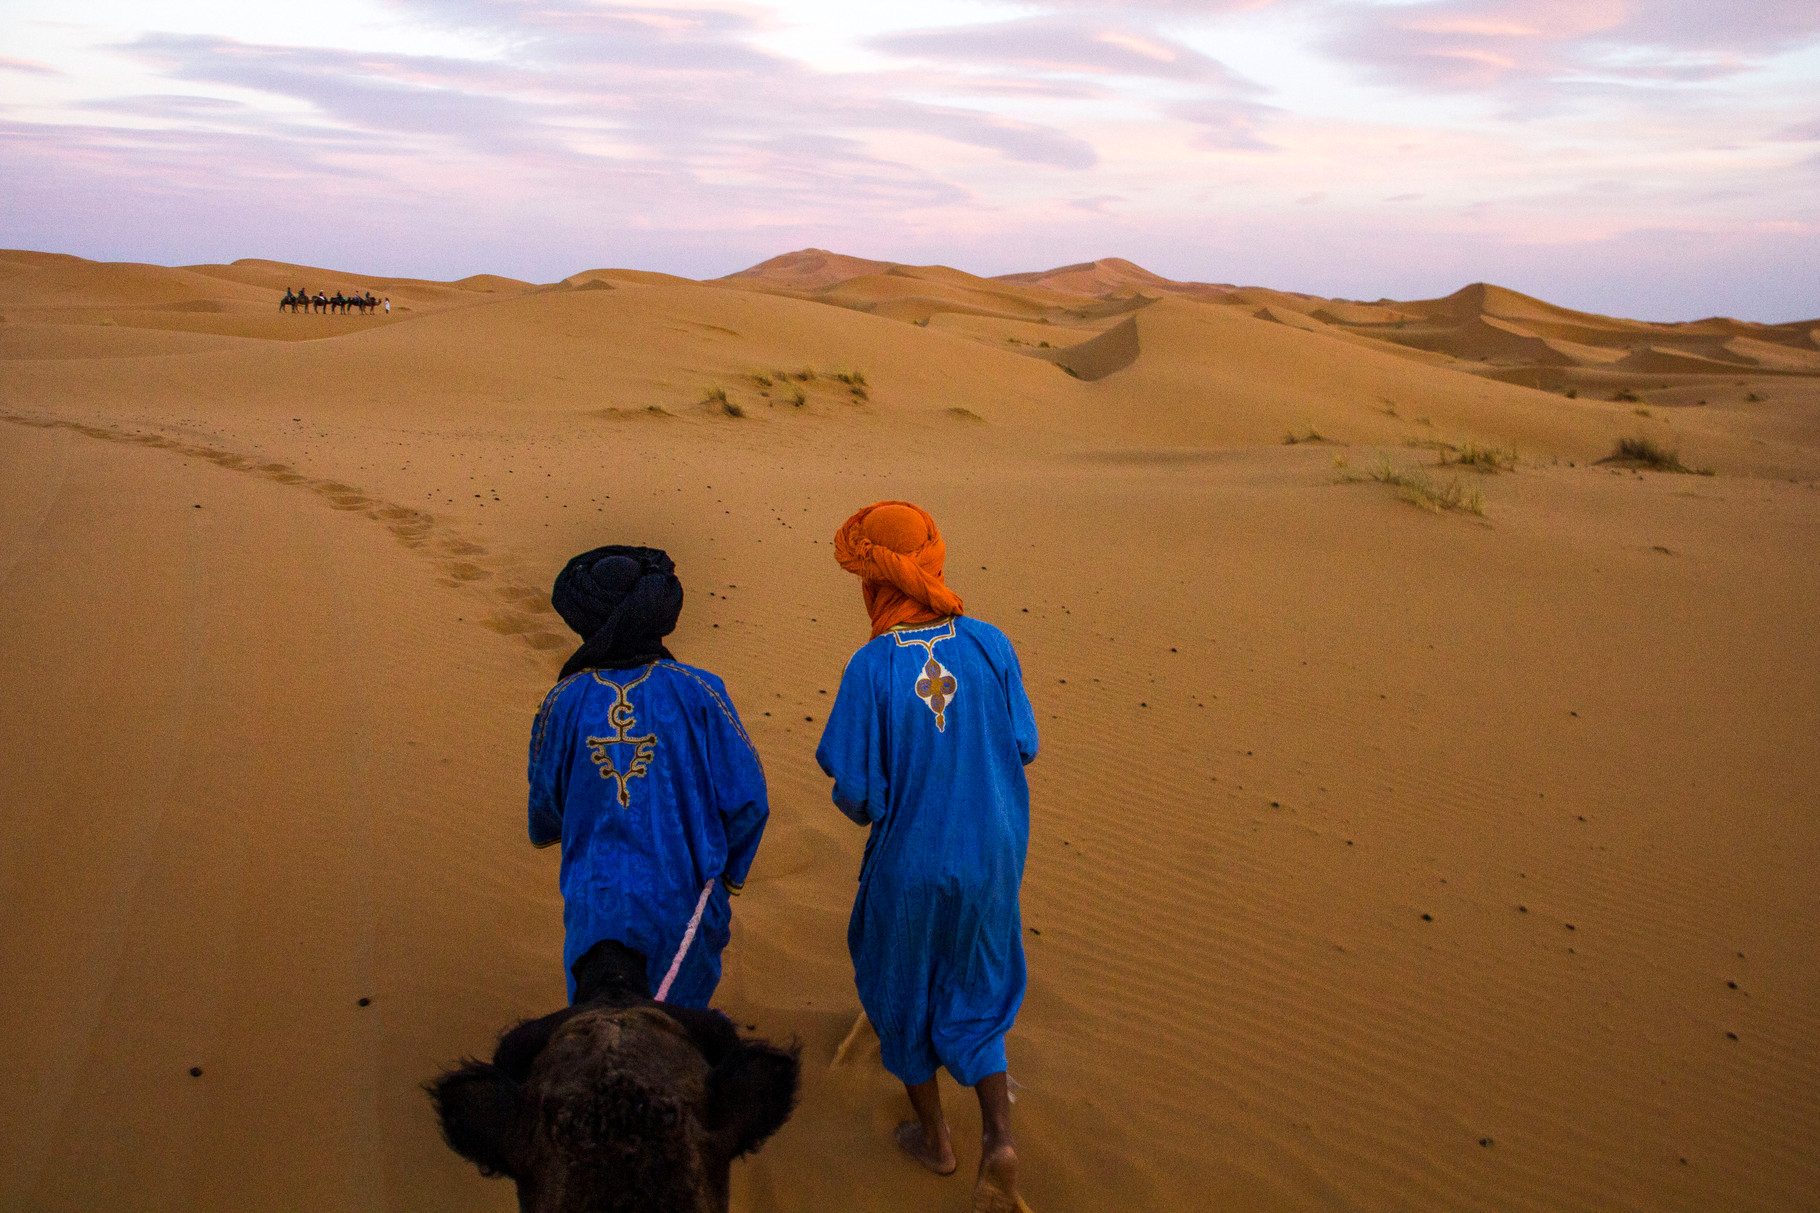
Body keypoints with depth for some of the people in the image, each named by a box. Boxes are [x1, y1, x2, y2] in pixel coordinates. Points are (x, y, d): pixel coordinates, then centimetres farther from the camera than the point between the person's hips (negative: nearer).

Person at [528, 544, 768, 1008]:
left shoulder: (564, 702, -10)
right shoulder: (698, 693, -15)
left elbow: (545, 817, 2)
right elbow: (746, 800, -11)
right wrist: (728, 874, 6)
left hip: (595, 905, 1)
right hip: (681, 898, -1)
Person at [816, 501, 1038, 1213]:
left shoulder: (871, 667, -22)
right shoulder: (989, 644, -12)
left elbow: (855, 792, -17)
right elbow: (1023, 747, -2)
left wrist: (863, 810, 6)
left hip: (908, 865, -3)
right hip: (990, 856, 3)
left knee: (903, 991, 22)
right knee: (974, 997, 22)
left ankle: (932, 1135, 38)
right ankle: (997, 1136, 7)